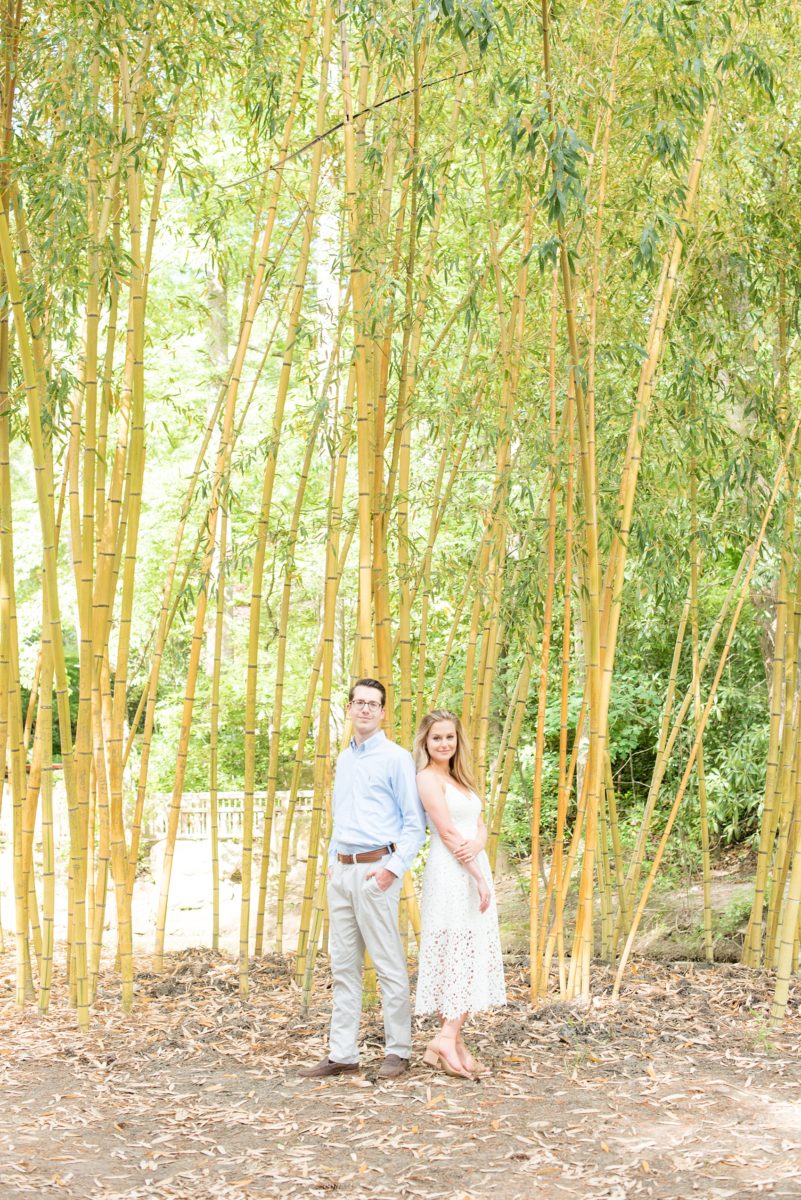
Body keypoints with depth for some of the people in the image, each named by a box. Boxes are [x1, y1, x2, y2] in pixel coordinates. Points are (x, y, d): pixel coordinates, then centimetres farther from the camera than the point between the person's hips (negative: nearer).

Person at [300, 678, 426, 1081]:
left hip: (375, 870, -7)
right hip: (341, 871, 7)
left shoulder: (396, 758, -4)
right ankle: (341, 1054, 12)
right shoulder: (343, 760, 18)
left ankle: (398, 1051, 7)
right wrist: (332, 861, 15)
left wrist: (394, 868, -15)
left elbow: (415, 823, -7)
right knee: (343, 967, 8)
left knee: (389, 965, -2)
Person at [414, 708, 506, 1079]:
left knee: (470, 958, 7)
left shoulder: (460, 780, 18)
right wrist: (479, 877, -14)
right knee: (462, 958, -9)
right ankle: (448, 1039, -5)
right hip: (451, 876, -8)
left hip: (473, 873, 8)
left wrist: (476, 844, -13)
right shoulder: (427, 778, -8)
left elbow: (480, 826, 11)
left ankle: (449, 1041, 10)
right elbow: (448, 833, -13)